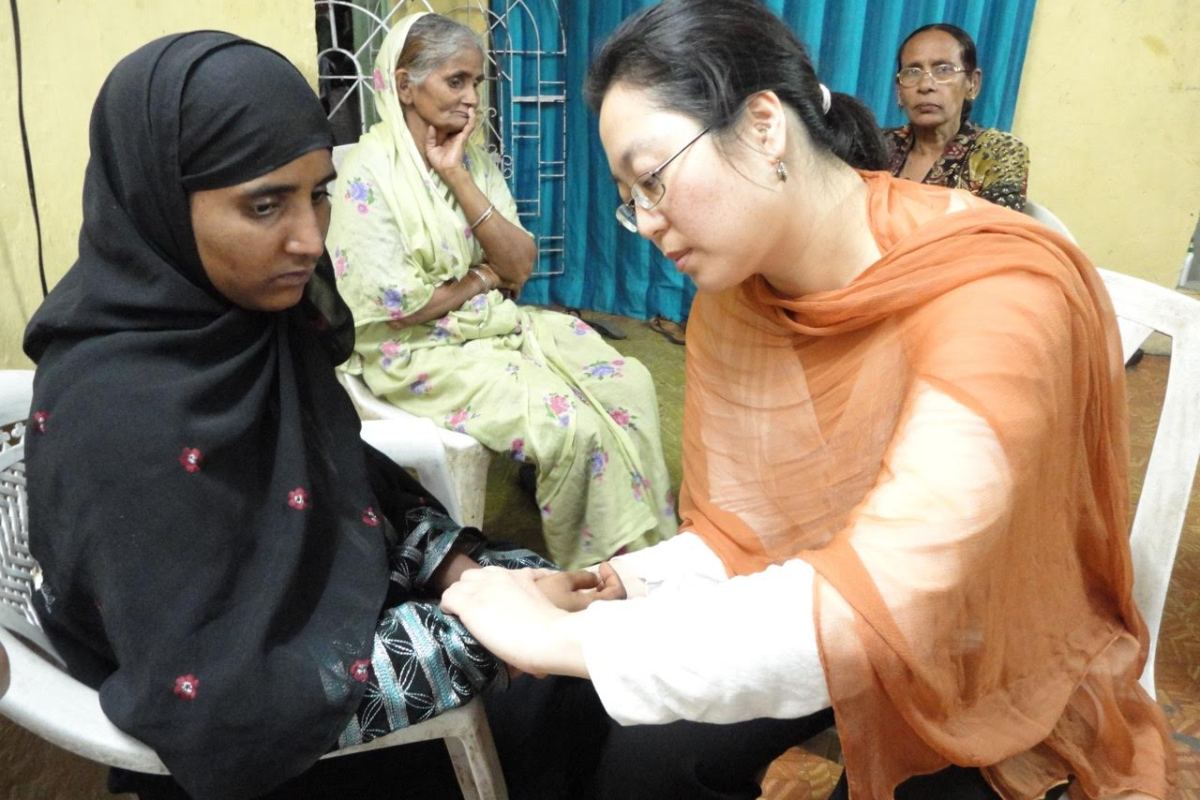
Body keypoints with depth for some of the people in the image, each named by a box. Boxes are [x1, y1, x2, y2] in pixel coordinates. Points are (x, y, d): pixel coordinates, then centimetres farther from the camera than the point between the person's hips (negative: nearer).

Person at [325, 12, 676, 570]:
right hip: (418, 351, -7)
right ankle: (595, 574, 1)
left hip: (498, 323, 7)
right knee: (572, 425, -24)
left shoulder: (472, 158, 6)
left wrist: (457, 177, -12)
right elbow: (394, 306, -19)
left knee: (629, 385, -10)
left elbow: (520, 265, -4)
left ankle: (642, 555, 4)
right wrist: (483, 277, -6)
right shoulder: (370, 174, -14)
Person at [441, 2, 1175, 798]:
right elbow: (740, 530, -4)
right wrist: (621, 590, -23)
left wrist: (564, 637, -33)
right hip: (837, 651, 5)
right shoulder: (729, 295, -9)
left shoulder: (996, 298, -29)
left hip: (999, 702, -4)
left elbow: (879, 599, -38)